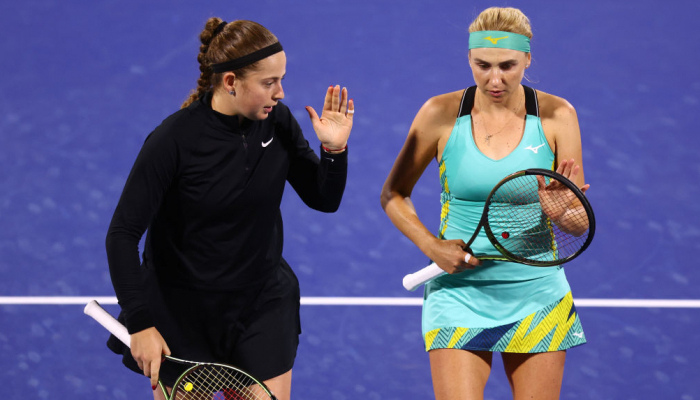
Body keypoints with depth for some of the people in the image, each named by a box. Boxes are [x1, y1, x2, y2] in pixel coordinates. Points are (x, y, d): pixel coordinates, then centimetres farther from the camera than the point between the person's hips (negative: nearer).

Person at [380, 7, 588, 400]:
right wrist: (431, 246, -10)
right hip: (459, 293, -1)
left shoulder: (556, 115, -4)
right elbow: (393, 194, 6)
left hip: (538, 298, 1)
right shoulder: (441, 114, -5)